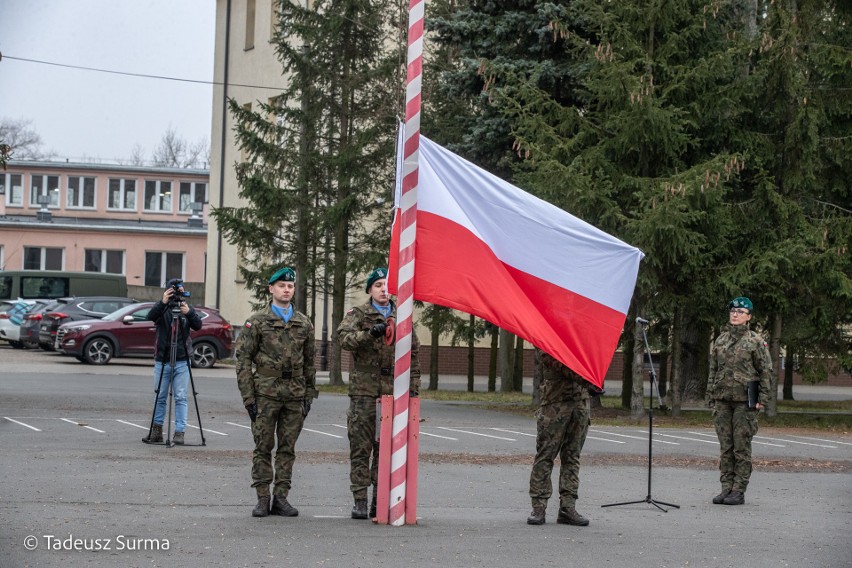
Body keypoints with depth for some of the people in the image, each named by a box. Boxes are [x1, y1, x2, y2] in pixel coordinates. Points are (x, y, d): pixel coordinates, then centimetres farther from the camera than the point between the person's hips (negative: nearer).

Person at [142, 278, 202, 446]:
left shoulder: (187, 308, 6)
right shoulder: (161, 308, 2)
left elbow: (198, 326, -7)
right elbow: (151, 316, -18)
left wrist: (189, 312, -25)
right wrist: (163, 303, -33)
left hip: (181, 362, 0)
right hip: (162, 361, 0)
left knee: (180, 398, -4)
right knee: (159, 397, 7)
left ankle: (179, 432, -4)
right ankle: (157, 430, 17)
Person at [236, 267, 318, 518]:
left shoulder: (304, 324, 11)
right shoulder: (257, 321, 0)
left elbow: (309, 362, 16)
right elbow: (243, 360, -2)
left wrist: (309, 395, 10)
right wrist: (248, 397, -8)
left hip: (295, 395, 3)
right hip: (266, 393, -3)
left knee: (287, 448, 5)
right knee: (263, 447, -1)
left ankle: (281, 498, 10)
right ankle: (262, 499, 4)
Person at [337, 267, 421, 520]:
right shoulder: (357, 314, 4)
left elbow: (414, 352, 18)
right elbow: (344, 338, -14)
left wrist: (414, 385, 12)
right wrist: (370, 333, -28)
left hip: (392, 391, 3)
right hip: (363, 389, -3)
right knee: (361, 447, -3)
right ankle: (360, 501, 0)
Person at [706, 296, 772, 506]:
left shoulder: (755, 341, -1)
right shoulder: (720, 340, 13)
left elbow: (766, 370, -2)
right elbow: (713, 369, 17)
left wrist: (763, 398, -8)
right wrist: (710, 396, 12)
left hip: (744, 401, -5)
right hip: (722, 400, 5)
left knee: (742, 447, -3)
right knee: (725, 447, 6)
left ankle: (739, 491, -1)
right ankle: (726, 488, 10)